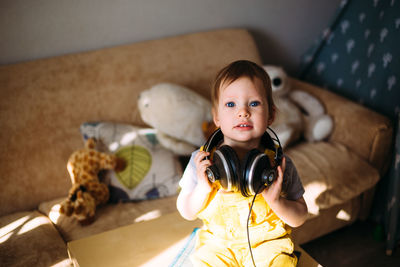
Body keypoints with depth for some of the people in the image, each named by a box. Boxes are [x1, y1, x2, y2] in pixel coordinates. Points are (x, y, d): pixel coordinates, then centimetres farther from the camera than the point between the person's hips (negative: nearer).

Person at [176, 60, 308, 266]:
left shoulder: (278, 164, -9)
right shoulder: (202, 160, -8)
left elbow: (300, 218, -2)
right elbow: (186, 213, -2)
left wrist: (276, 202, -21)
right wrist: (203, 188, -20)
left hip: (268, 243, 1)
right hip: (218, 244, 0)